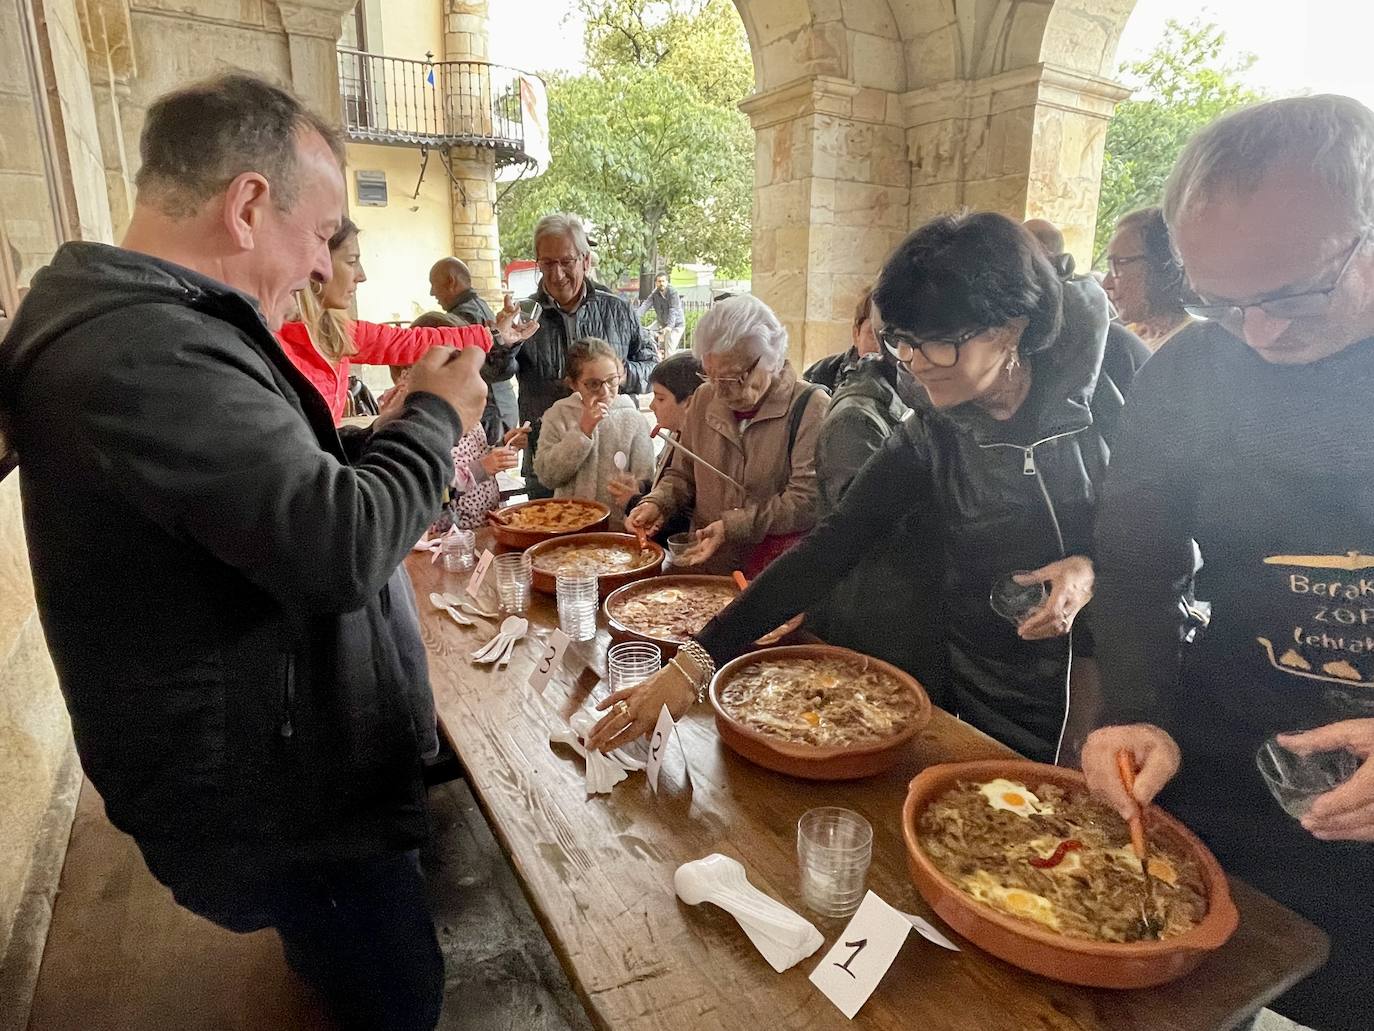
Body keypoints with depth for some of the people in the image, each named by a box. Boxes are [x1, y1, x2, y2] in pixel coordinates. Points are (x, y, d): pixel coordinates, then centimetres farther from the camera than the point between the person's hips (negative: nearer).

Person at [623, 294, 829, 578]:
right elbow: (682, 475, 18)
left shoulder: (810, 406, -10)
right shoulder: (704, 400, 8)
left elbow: (807, 501, -16)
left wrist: (732, 526, -20)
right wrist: (656, 504, -3)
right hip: (706, 570, 6)